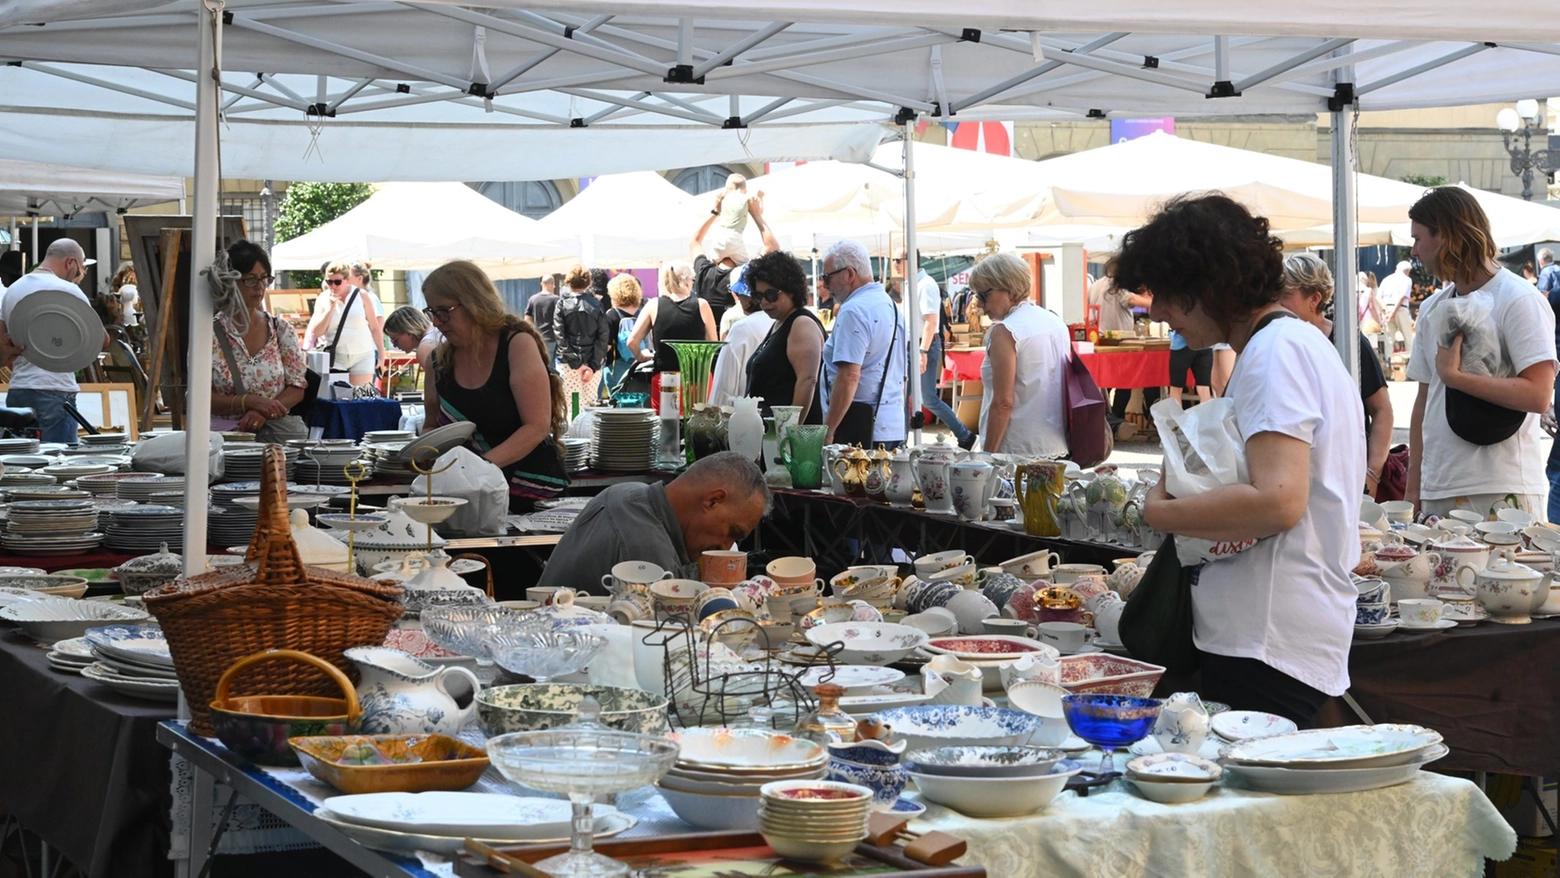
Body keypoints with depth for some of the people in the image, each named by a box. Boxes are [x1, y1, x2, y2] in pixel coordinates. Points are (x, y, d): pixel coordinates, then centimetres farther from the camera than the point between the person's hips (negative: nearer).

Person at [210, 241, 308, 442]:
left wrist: (264, 412, -13)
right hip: (226, 431, -3)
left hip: (278, 429, 3)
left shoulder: (281, 329, 12)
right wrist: (249, 401, -18)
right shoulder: (210, 333, 2)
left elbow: (297, 389, 7)